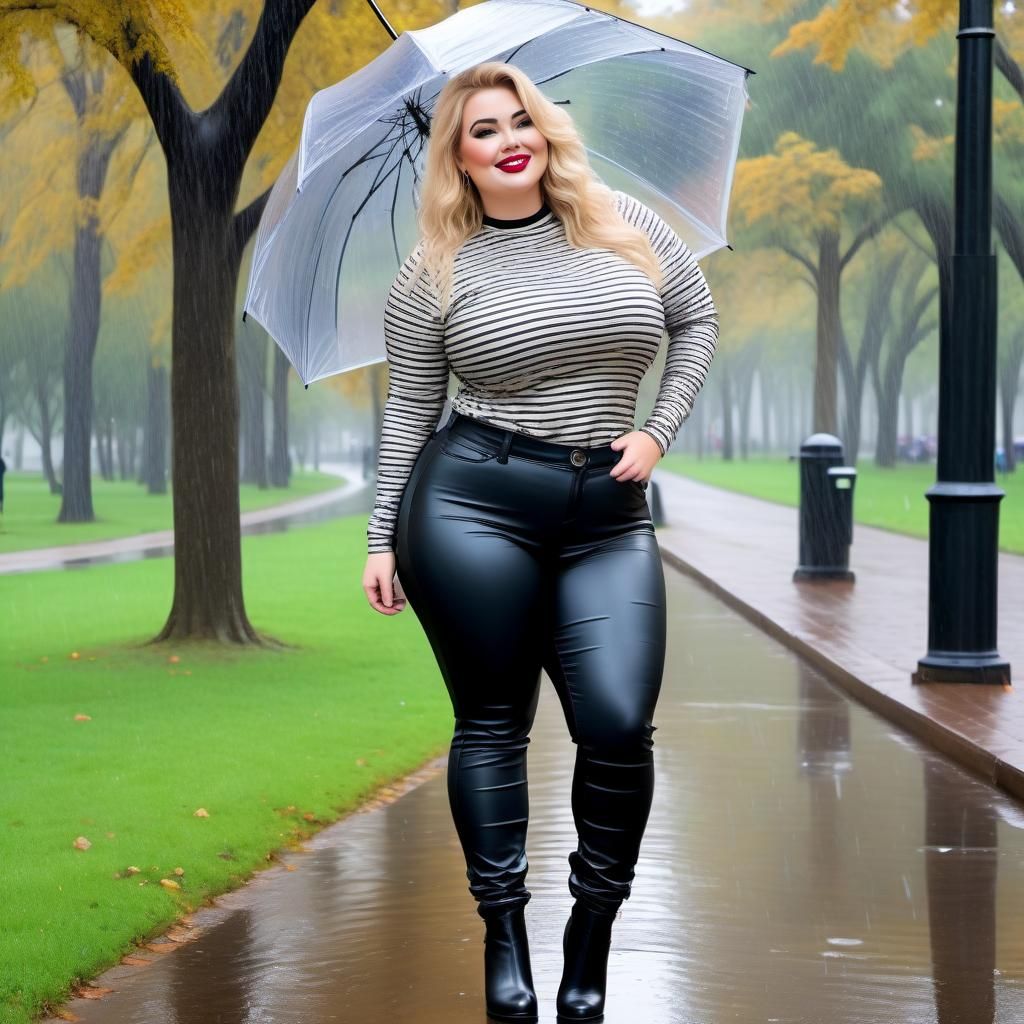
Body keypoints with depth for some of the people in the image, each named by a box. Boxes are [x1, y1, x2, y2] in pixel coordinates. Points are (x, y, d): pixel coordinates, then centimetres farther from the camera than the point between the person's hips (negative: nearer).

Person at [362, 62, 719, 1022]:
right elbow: (408, 411, 5)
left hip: (610, 516, 2)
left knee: (619, 725, -9)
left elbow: (696, 320, 16)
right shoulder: (435, 275, 2)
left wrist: (658, 431, 4)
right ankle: (502, 934, 16)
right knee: (492, 722, 4)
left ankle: (591, 935, 11)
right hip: (472, 503, -2)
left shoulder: (624, 226, 7)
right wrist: (383, 538, 4)